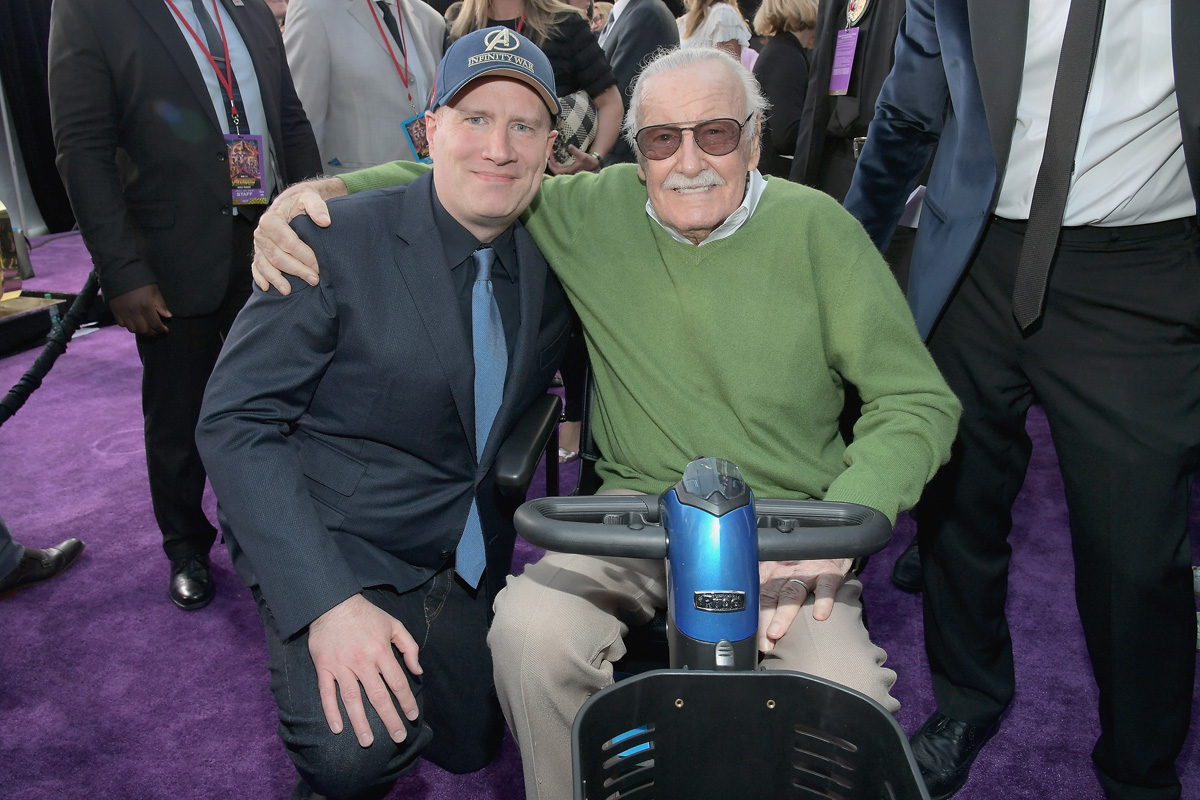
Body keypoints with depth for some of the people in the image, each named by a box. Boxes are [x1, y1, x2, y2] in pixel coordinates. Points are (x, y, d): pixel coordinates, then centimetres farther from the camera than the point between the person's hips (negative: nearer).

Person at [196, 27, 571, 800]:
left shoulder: (548, 261, -1)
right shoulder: (335, 242, -18)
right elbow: (236, 423, -21)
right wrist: (326, 603, -29)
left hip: (466, 560, 6)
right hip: (334, 547, -5)